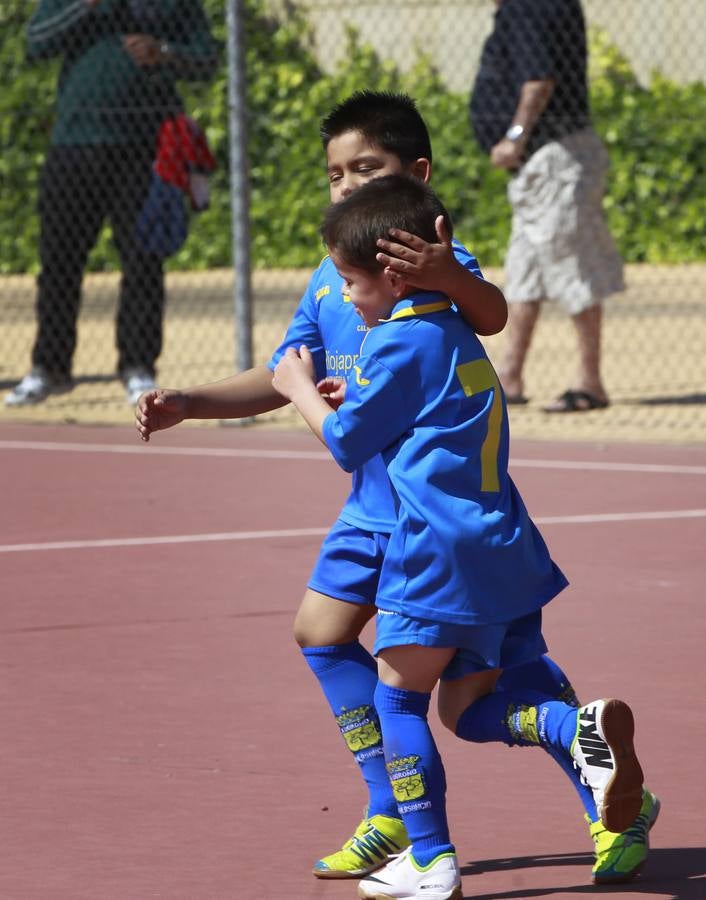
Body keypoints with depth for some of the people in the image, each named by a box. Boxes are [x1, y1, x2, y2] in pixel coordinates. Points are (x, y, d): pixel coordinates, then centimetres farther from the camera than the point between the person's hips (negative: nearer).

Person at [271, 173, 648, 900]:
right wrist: (351, 400, 23)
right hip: (506, 551, 9)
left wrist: (300, 390, 14)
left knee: (399, 698, 3)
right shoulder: (458, 336, 17)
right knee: (481, 708, 13)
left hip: (440, 553, -9)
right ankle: (584, 729, -16)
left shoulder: (399, 346, -11)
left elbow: (346, 444, -2)